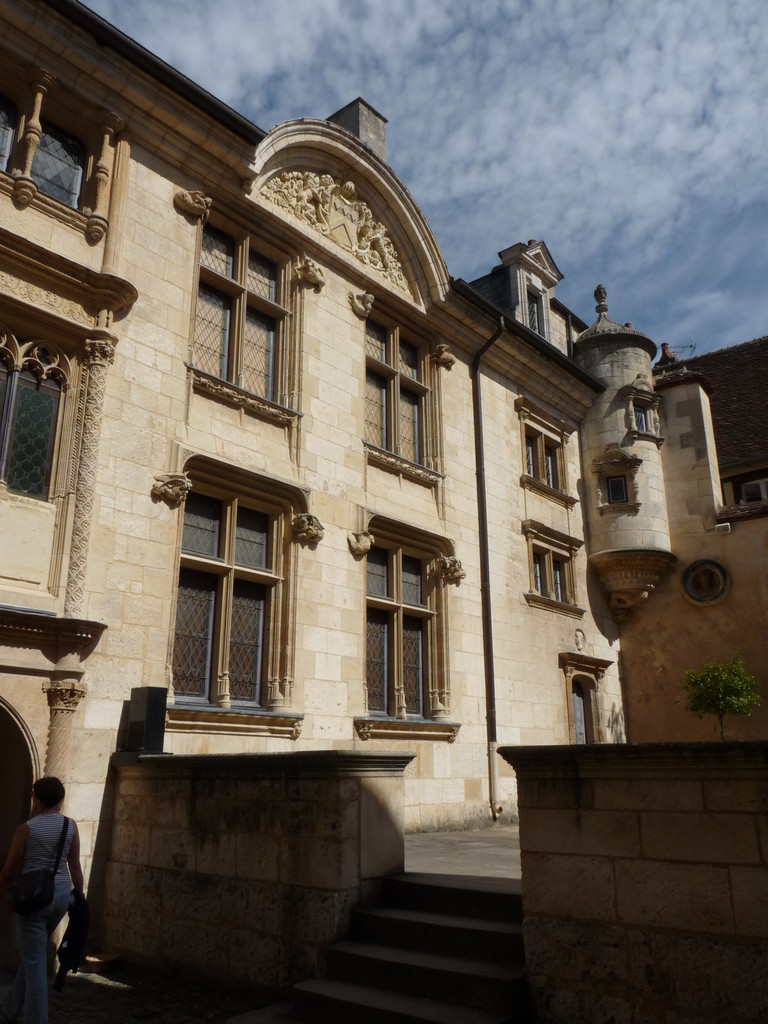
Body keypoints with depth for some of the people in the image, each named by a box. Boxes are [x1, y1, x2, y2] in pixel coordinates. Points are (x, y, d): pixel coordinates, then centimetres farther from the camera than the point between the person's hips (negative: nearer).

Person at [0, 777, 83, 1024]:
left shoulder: (26, 829, -12)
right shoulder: (70, 826, -1)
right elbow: (75, 866, 3)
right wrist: (79, 896, 12)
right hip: (61, 893, 5)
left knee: (35, 961, 4)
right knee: (32, 953, 24)